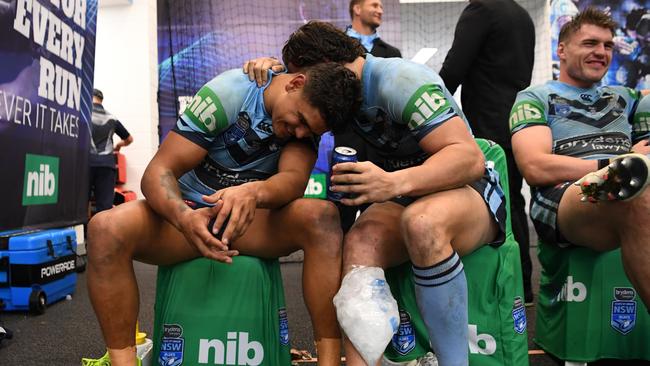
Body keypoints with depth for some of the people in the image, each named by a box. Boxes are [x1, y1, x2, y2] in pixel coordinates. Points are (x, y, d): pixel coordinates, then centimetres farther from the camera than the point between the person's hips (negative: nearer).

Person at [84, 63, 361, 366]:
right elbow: (158, 172, -21)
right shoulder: (230, 91, -18)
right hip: (192, 214, -1)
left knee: (322, 216, -29)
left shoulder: (312, 110, -6)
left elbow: (295, 179, -24)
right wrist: (183, 217, -43)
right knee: (106, 228, -31)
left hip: (252, 219, 2)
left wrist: (254, 193, -47)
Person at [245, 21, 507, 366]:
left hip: (466, 189, -5)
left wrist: (394, 183, -40)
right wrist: (274, 69, 0)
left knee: (421, 222, -39)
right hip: (404, 200, 6)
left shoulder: (399, 79, -17)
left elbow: (470, 157, -24)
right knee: (359, 242, -26)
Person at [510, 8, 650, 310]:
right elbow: (535, 168, -3)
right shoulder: (535, 98, 12)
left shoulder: (625, 98, 30)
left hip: (625, 190, 4)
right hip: (561, 199, -4)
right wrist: (614, 165, -3)